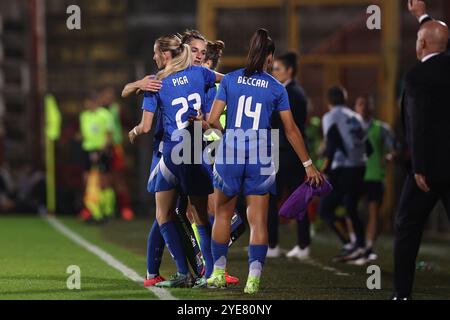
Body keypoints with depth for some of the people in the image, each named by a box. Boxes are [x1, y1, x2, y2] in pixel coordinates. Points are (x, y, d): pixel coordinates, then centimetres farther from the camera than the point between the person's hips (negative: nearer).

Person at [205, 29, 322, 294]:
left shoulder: (230, 79, 3)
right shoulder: (276, 88, 2)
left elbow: (213, 120, 0)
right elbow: (291, 130, 4)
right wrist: (308, 164, 12)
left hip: (229, 152, 1)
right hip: (260, 156, -1)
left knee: (223, 214, 17)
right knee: (258, 220, 3)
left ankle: (219, 274, 21)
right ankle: (254, 278, -7)